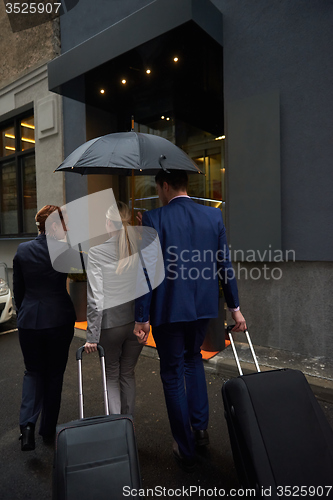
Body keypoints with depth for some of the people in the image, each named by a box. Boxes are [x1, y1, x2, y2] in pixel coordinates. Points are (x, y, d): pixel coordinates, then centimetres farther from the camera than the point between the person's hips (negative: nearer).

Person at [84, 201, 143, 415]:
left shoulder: (96, 252, -11)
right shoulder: (140, 249, -4)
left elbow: (95, 299, -13)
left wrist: (92, 336, -8)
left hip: (110, 324, -3)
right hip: (137, 322, 3)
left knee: (111, 376, 19)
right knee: (128, 374, 21)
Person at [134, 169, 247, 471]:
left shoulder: (153, 219, -12)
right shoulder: (213, 216, 0)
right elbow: (225, 265, 2)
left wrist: (142, 318, -7)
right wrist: (235, 307, 10)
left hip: (168, 310, -4)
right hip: (203, 307, 5)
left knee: (173, 375, 13)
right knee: (193, 359, 30)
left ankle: (186, 451, 28)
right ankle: (200, 426, 30)